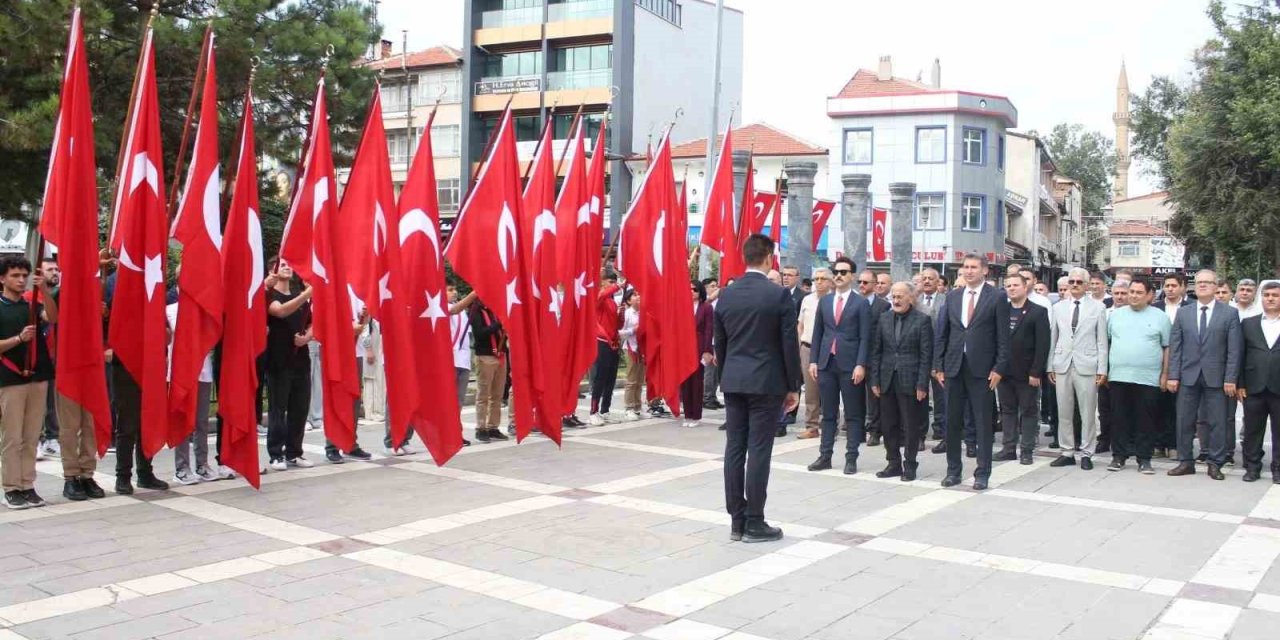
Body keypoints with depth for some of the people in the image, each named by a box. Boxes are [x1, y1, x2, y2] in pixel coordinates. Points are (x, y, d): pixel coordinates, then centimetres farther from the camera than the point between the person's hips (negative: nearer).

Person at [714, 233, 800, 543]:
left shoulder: (726, 294, 5)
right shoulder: (779, 295, -9)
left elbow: (719, 343, 10)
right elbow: (789, 344, -8)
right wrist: (793, 386, 0)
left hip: (733, 382, 5)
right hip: (766, 382, -5)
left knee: (734, 449, 7)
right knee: (758, 451, -2)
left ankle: (737, 521, 12)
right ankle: (754, 523, 2)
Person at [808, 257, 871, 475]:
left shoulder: (861, 303, -1)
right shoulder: (824, 301, 11)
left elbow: (865, 337, -6)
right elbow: (818, 333, 12)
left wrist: (860, 365, -14)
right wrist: (813, 360, 5)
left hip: (850, 365, -4)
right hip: (826, 363, 4)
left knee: (853, 414, 2)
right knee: (828, 413, 8)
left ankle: (851, 458, 6)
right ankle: (825, 456, 12)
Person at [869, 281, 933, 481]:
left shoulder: (922, 320, -5)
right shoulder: (884, 319, 8)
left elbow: (926, 355, -7)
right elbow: (876, 351, 9)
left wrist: (922, 384, -11)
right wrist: (875, 380, 4)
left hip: (909, 381, -4)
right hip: (887, 380, 4)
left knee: (911, 426, 2)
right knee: (888, 425, 9)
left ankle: (909, 466, 13)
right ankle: (893, 463, 20)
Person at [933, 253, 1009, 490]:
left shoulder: (997, 297, -2)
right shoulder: (953, 297, 10)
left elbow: (1003, 336, -4)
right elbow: (942, 333, 11)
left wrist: (999, 368, -10)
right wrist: (938, 365, 6)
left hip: (982, 369, -4)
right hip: (954, 368, 4)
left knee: (983, 423, 2)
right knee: (952, 421, 9)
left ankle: (982, 473, 10)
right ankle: (953, 470, 19)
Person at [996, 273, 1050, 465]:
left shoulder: (1038, 312, -3)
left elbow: (1042, 345, -8)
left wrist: (1036, 372, -14)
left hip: (1026, 373, -4)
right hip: (1004, 371, 4)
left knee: (1028, 411, 3)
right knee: (1007, 410, 9)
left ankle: (1027, 450, 9)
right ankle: (1009, 448, 16)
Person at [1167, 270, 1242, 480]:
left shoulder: (1229, 313, 2)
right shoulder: (1183, 313, 8)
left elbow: (1234, 349, -2)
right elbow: (1175, 347, 6)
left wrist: (1230, 379, -7)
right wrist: (1173, 375, -1)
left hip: (1215, 377, -2)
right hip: (1188, 376, 2)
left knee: (1217, 422, 3)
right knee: (1185, 421, 6)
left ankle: (1215, 464, 12)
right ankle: (1185, 462, 15)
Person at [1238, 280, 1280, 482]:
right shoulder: (1248, 324, 8)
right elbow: (1240, 356, 5)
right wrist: (1240, 384, -1)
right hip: (1254, 388, 1)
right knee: (1252, 431, 7)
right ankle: (1252, 467, 16)